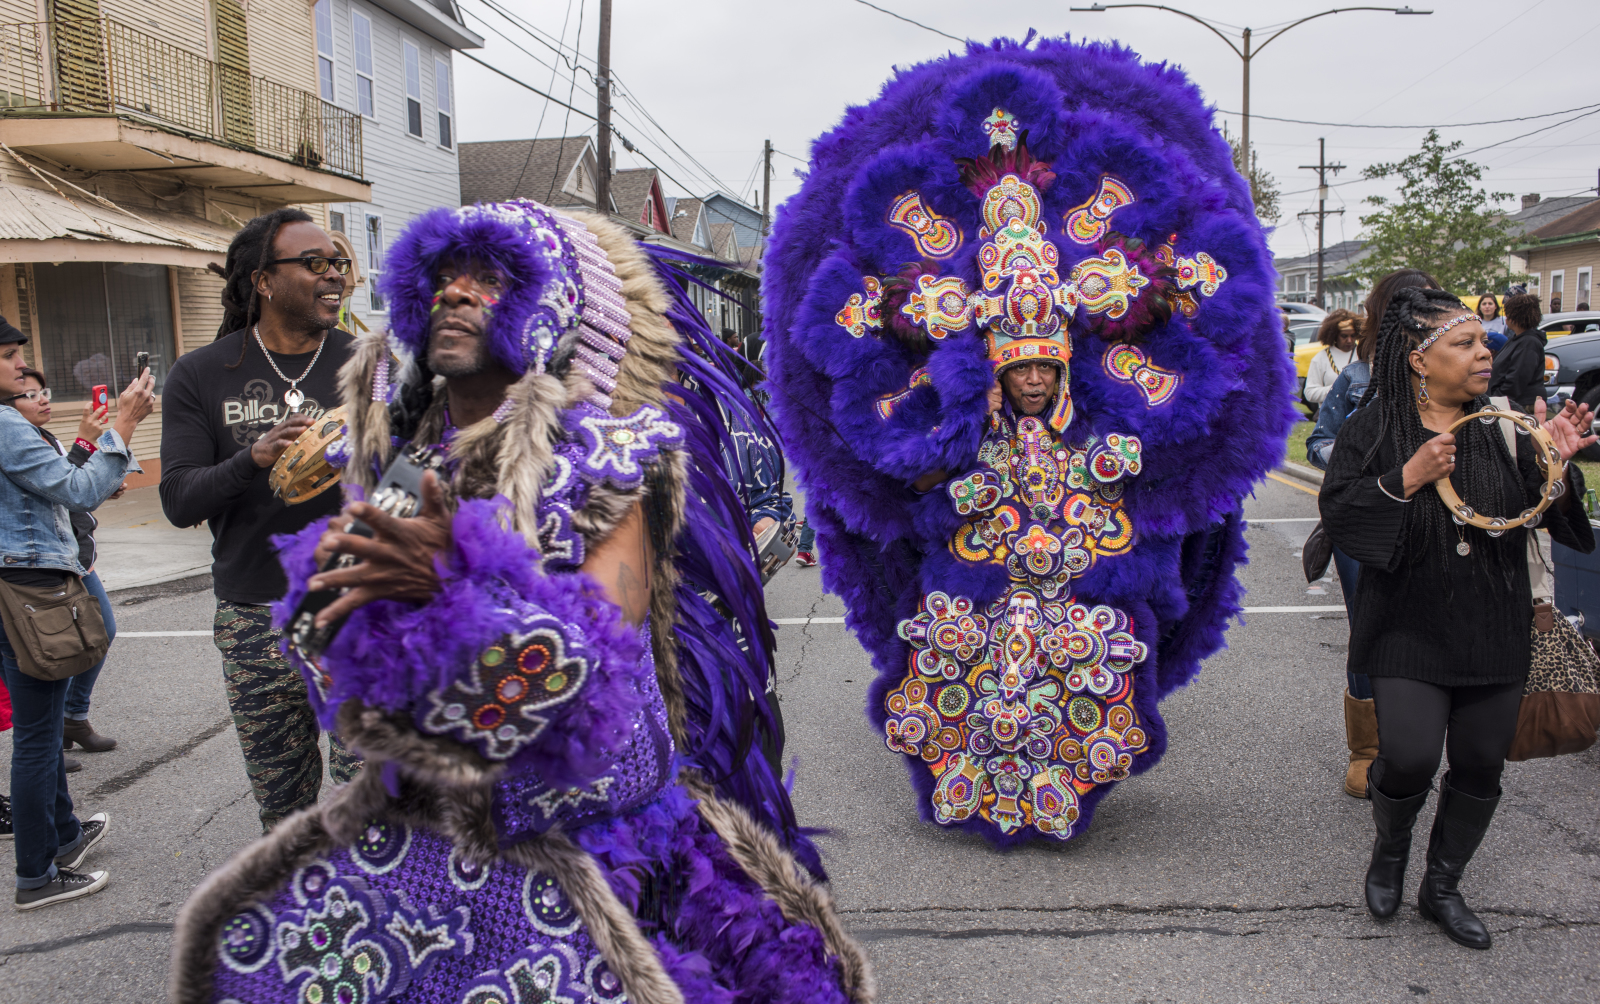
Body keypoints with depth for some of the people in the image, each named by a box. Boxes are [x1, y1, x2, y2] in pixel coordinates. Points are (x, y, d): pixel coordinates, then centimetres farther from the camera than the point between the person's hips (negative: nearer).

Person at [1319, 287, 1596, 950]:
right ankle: (1390, 848, 19)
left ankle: (1441, 888, 31)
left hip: (1492, 632, 4)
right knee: (1410, 756, -15)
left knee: (1480, 765, 8)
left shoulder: (1503, 424, 4)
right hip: (1410, 626, -3)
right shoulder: (1375, 427, -4)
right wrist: (1410, 477, -22)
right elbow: (1337, 511, -10)